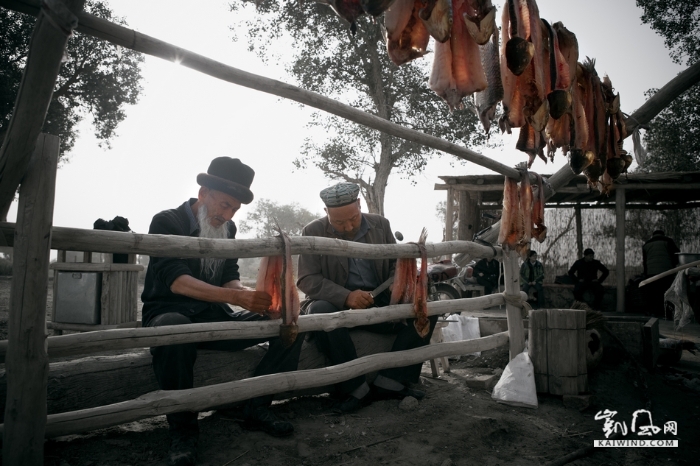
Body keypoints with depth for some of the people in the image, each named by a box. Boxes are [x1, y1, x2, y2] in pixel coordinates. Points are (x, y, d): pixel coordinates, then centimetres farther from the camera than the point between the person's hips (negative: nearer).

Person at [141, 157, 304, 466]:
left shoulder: (227, 229, 8)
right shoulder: (166, 222, -11)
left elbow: (230, 278, 4)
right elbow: (175, 280, -25)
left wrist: (249, 297, -21)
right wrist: (235, 297, -38)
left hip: (214, 317, 6)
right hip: (170, 314, -5)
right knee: (173, 327, -43)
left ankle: (256, 409, -4)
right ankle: (182, 427, -23)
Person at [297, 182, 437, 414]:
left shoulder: (380, 224, 6)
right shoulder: (313, 232, -4)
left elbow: (396, 264, 11)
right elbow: (307, 280, -11)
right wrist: (346, 297, -27)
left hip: (380, 301, 3)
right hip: (337, 302, -3)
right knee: (320, 311, -36)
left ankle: (389, 382, -17)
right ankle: (356, 388, -25)